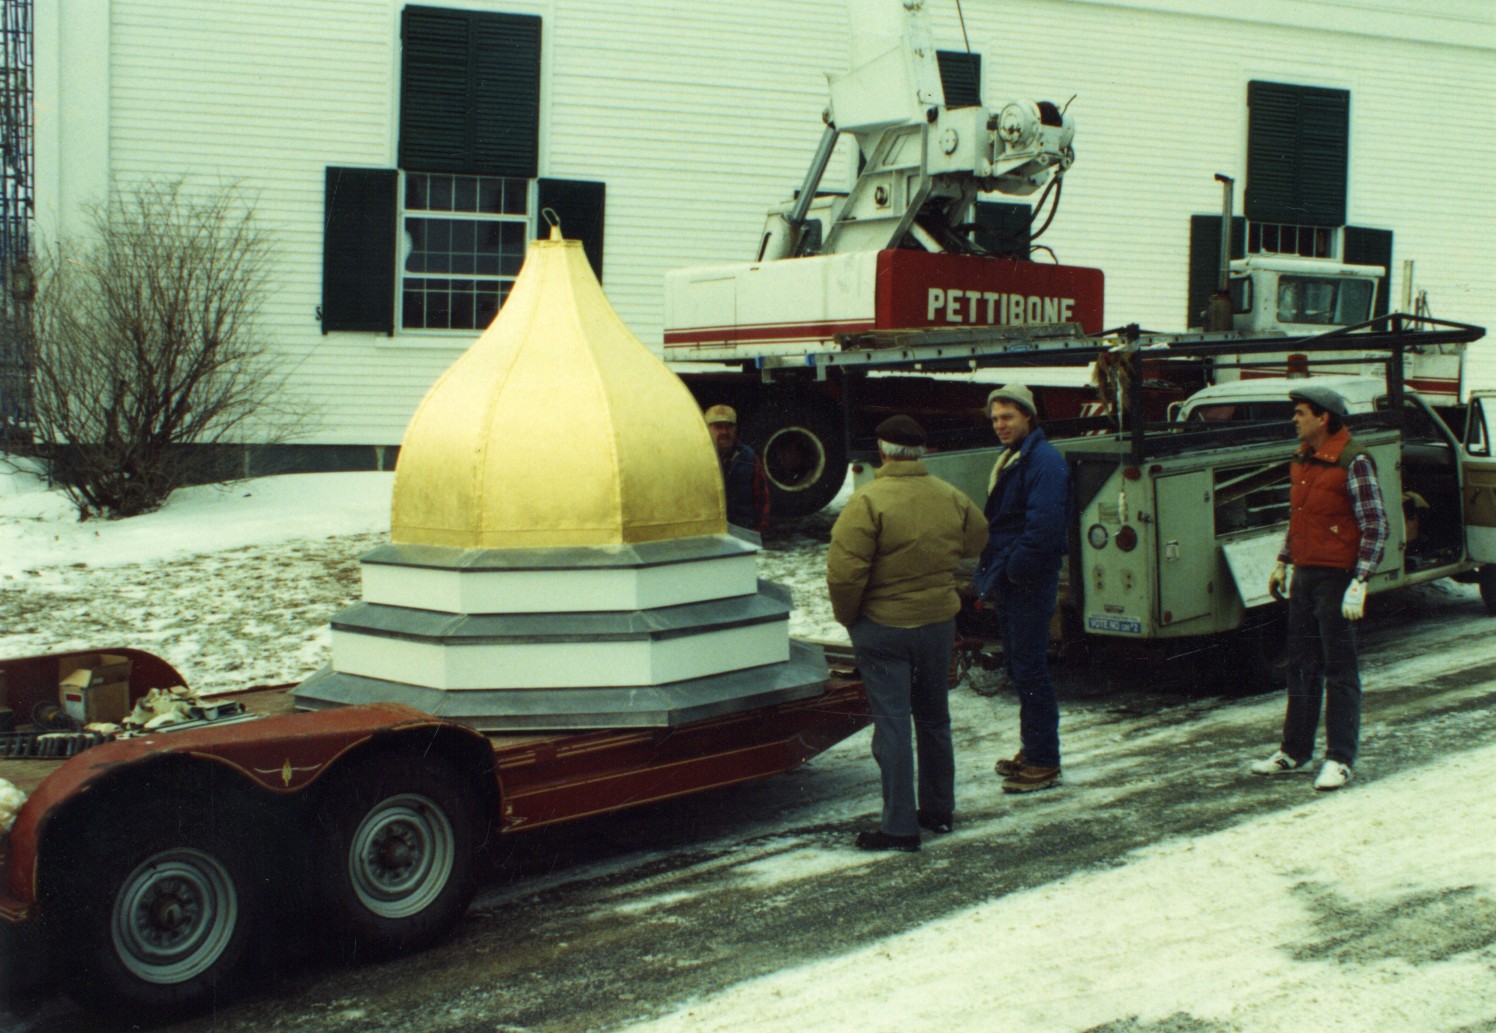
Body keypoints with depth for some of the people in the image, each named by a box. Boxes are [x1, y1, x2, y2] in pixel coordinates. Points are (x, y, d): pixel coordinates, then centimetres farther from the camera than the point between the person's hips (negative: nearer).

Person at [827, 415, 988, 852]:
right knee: (934, 718, 19)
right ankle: (939, 810, 29)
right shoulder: (951, 498, 0)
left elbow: (844, 571, -22)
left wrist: (847, 617, -6)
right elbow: (975, 541, 18)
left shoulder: (868, 501, -19)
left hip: (883, 627, -5)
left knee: (892, 722, 0)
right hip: (940, 622, 5)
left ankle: (900, 827, 1)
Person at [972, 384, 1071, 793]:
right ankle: (1032, 751, 26)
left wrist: (1014, 572, -21)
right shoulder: (1009, 461, 16)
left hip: (1030, 586, -10)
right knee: (1018, 668, 16)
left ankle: (1044, 763, 0)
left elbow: (1043, 526, -25)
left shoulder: (1044, 460, -15)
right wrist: (989, 576, 14)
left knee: (1029, 670, -6)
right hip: (1007, 582, 10)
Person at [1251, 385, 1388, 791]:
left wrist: (1360, 582, -20)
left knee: (1339, 670, -1)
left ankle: (1339, 760, 5)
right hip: (1304, 575, 8)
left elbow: (1376, 526, -15)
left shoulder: (1353, 462, -14)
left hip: (1336, 578, -8)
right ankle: (1294, 751, 22)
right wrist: (1282, 562, 21)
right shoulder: (1303, 459, 11)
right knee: (1301, 666, 13)